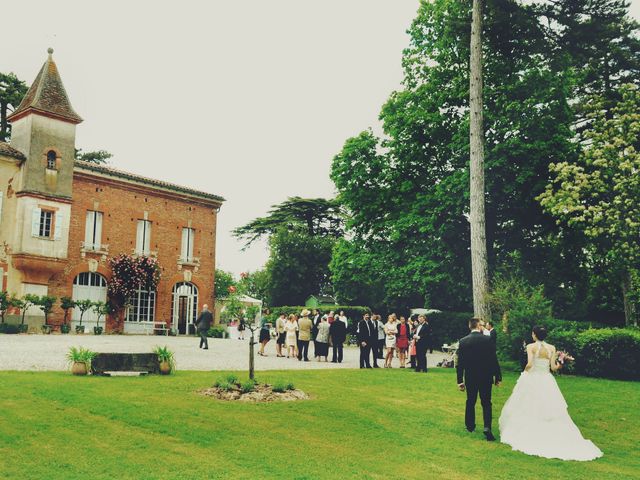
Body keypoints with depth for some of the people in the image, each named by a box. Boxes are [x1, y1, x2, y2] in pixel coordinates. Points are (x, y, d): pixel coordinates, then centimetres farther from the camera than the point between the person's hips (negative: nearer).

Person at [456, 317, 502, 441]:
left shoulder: (463, 341, -5)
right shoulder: (487, 339, -9)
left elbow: (460, 363, -3)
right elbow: (494, 360, -8)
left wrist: (460, 380, 3)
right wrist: (497, 377, 1)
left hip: (470, 378, 2)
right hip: (486, 377, -1)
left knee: (470, 402, 17)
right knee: (486, 403, 6)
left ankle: (470, 426, 28)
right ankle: (487, 427, -10)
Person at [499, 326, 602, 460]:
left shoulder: (531, 346, -10)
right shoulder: (552, 348, 1)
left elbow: (529, 364, -20)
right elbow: (553, 367, -2)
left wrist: (525, 372, -1)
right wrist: (559, 365, 19)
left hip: (531, 380, -3)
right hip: (546, 382, 3)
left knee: (528, 411, 6)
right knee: (549, 412, 10)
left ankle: (524, 436, 8)